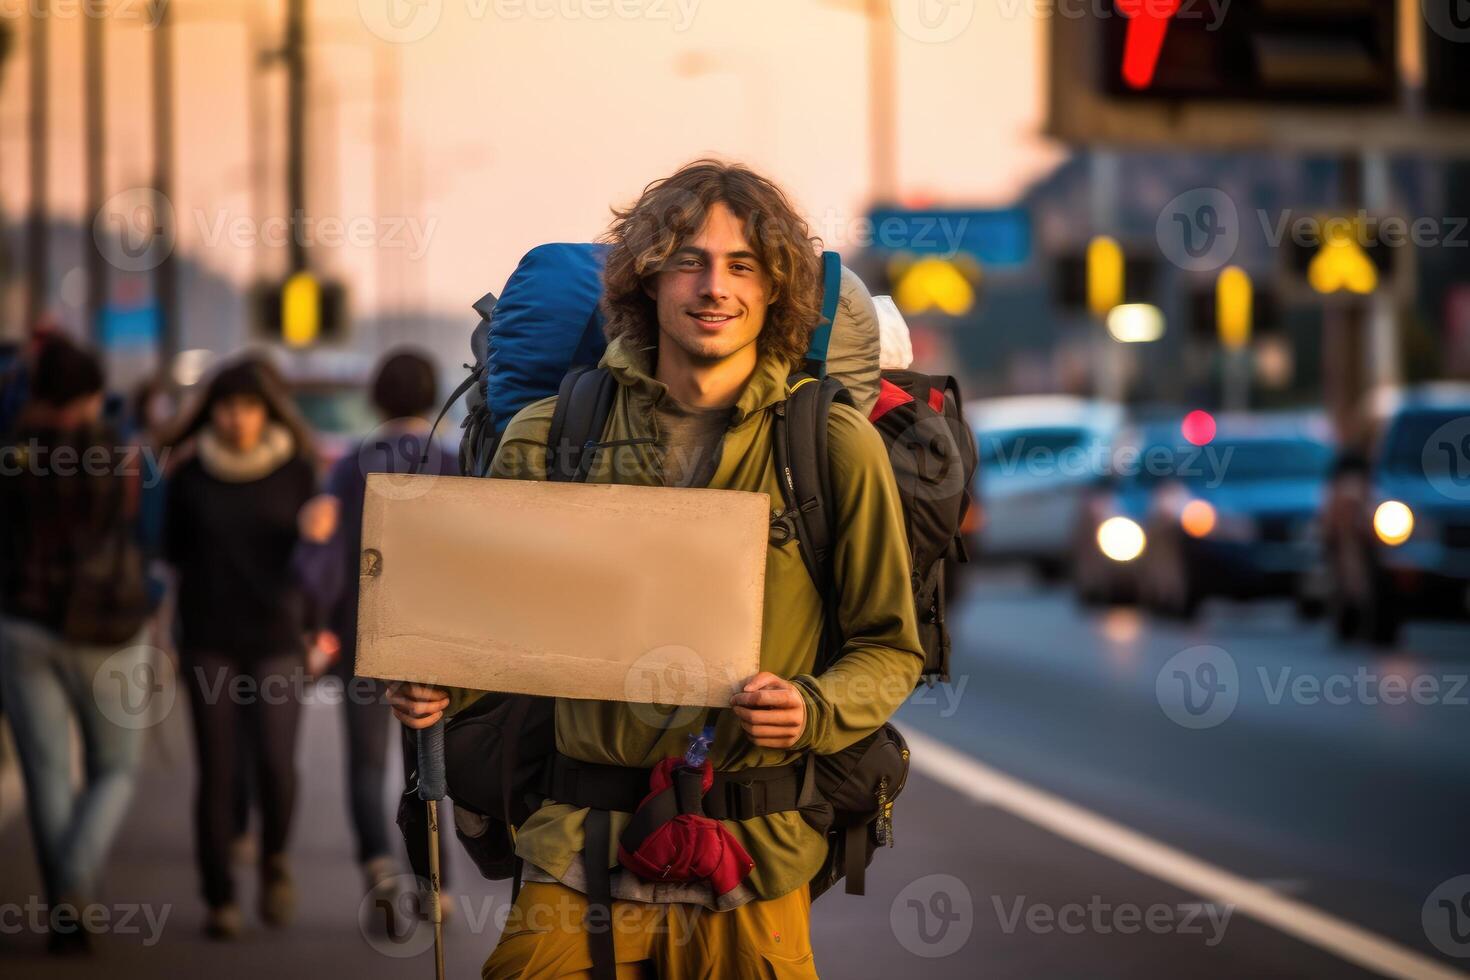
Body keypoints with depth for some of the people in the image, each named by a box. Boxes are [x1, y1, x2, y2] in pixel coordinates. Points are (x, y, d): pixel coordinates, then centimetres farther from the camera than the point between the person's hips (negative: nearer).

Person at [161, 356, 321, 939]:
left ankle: (273, 858, 16)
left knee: (275, 765, -14)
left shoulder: (296, 471, 0)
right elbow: (173, 554, 11)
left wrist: (315, 627, 2)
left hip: (277, 638, -1)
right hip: (209, 643, 1)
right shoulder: (190, 476, 1)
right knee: (217, 772, -2)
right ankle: (220, 901, 9)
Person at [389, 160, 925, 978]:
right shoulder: (549, 436, 5)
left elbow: (890, 649, 6)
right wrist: (438, 682, -5)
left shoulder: (838, 447, 1)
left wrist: (812, 710, -13)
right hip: (579, 858, 1)